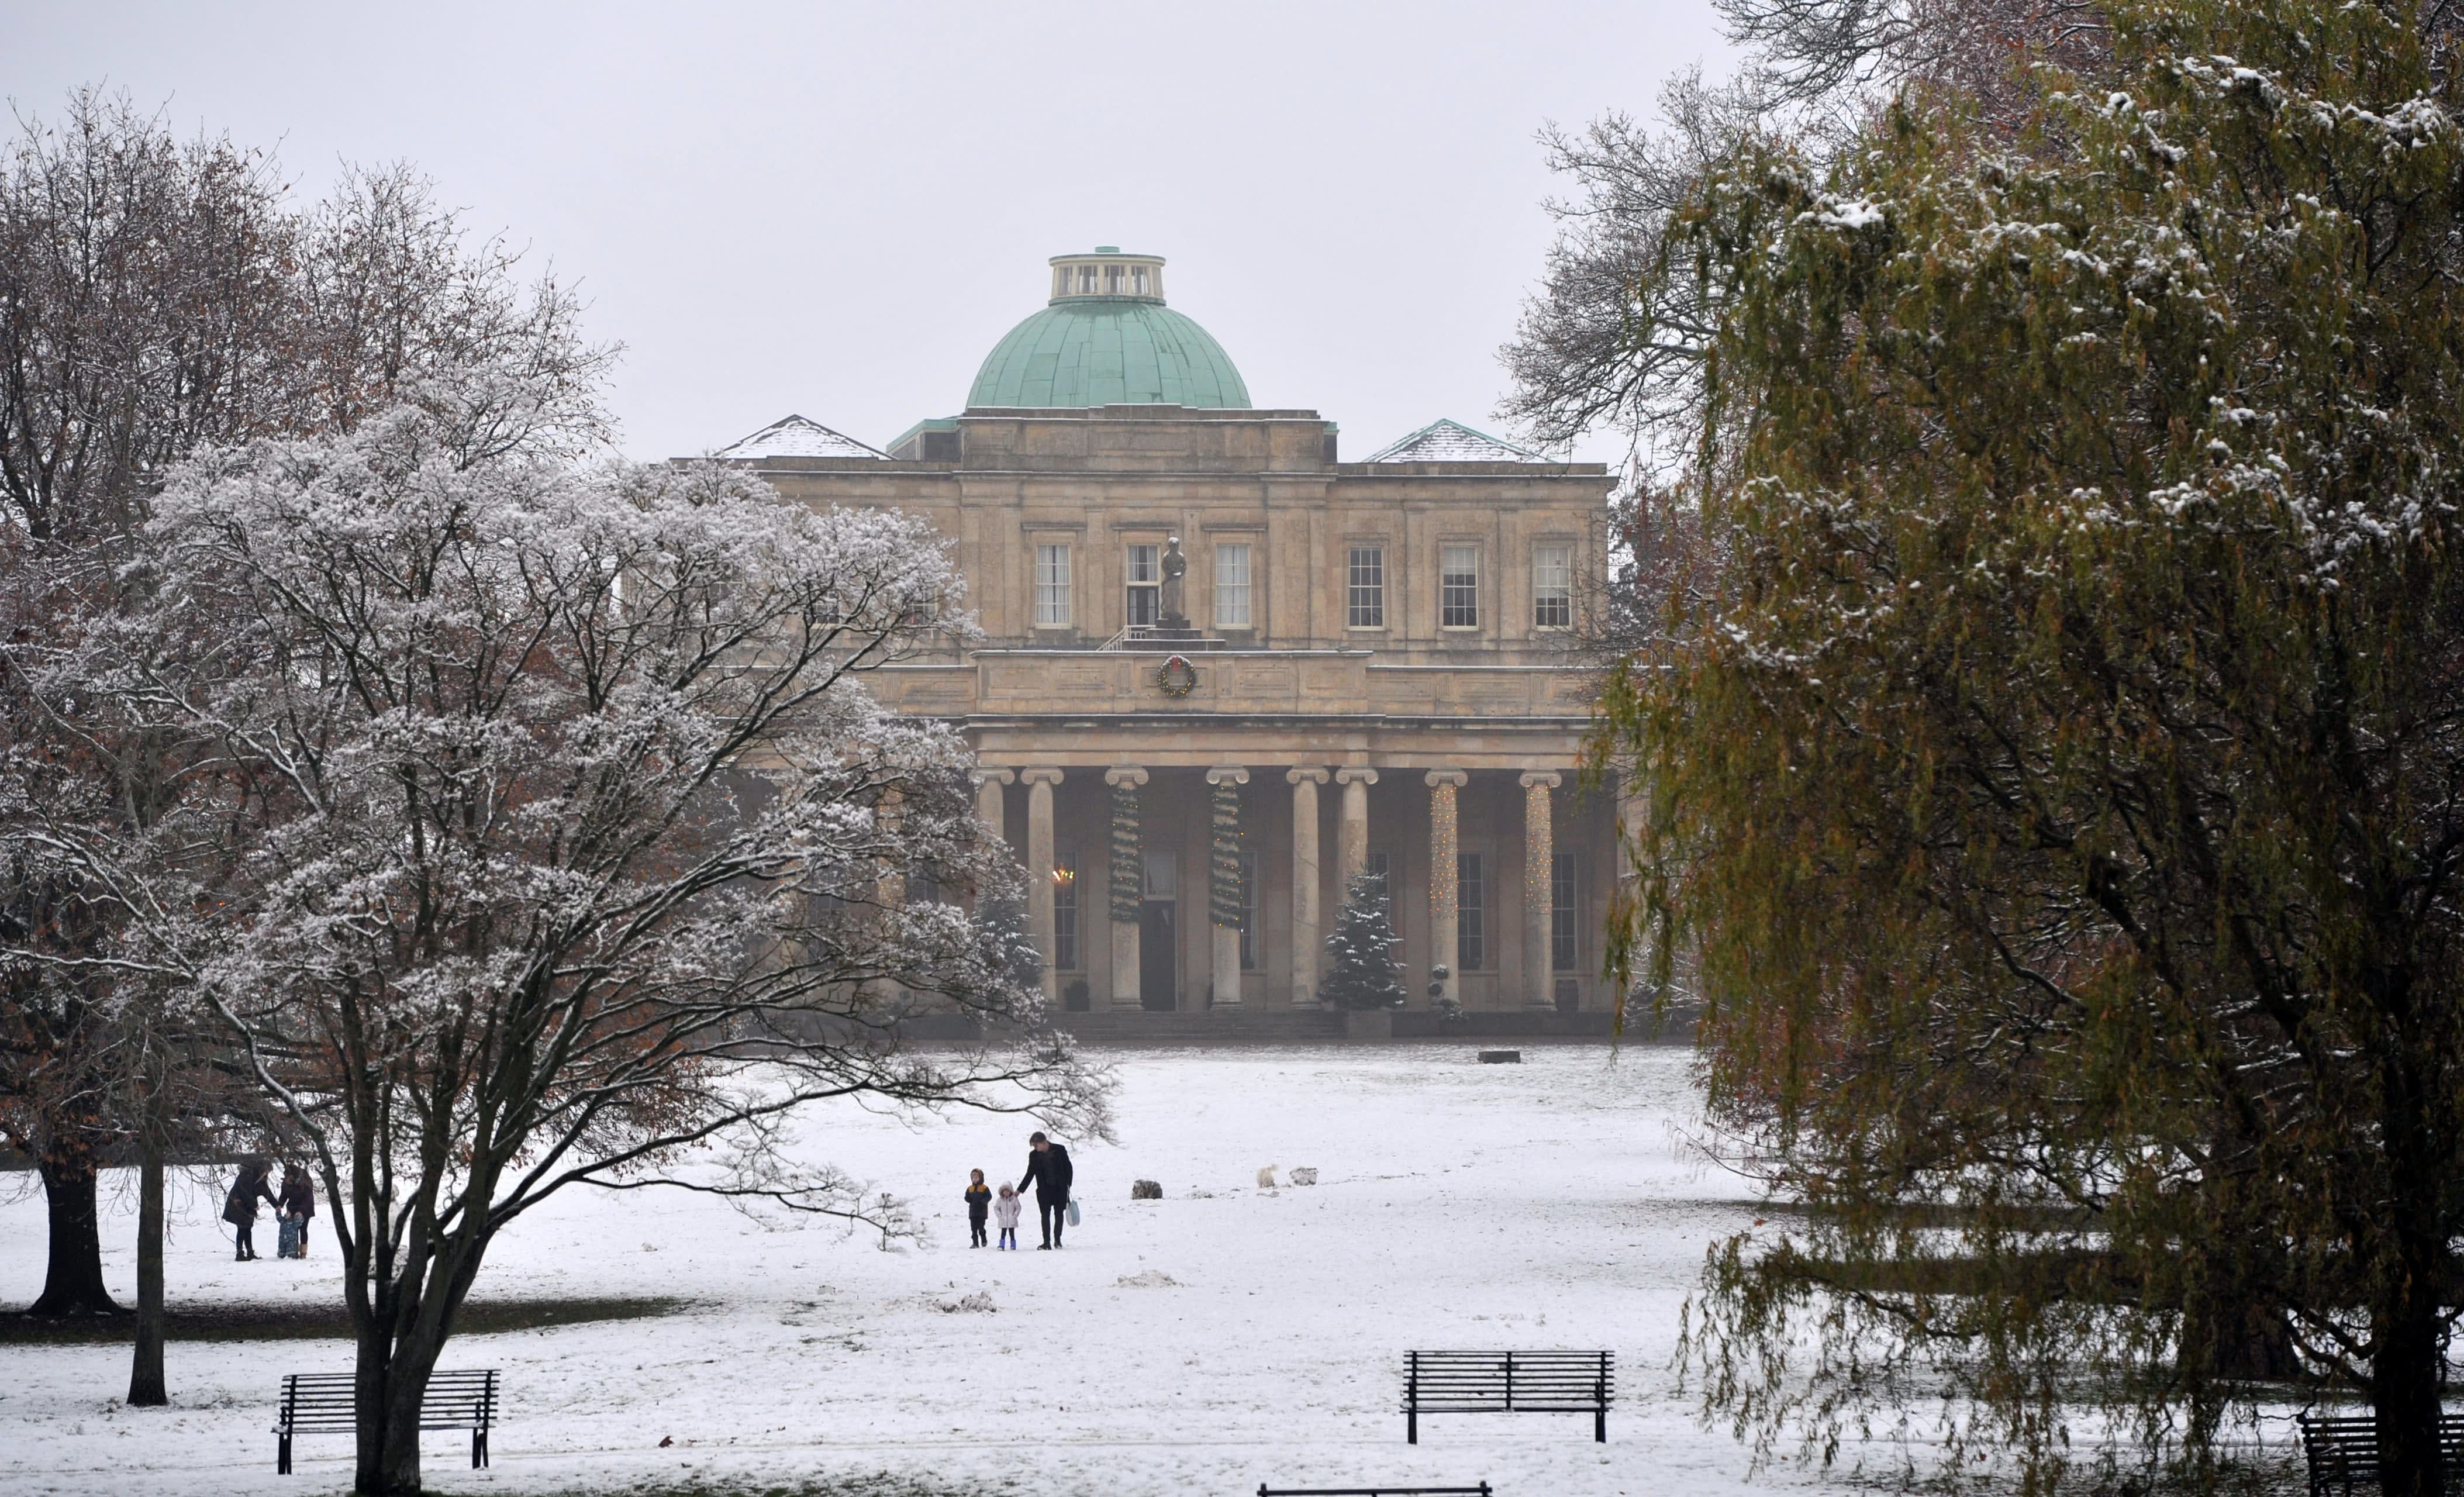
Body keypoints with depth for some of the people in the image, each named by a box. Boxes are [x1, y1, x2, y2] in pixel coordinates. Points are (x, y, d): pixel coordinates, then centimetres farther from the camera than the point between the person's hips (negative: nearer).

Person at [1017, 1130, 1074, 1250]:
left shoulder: (1059, 1150, -8)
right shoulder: (1034, 1155, 0)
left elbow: (1068, 1168, -1)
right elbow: (1030, 1174, 8)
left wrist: (1068, 1185, -8)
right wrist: (1020, 1190, 5)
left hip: (1060, 1189, -1)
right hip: (1044, 1190, 1)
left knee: (1059, 1215, 5)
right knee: (1045, 1216, -5)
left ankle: (1057, 1239, 21)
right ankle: (1047, 1243, -4)